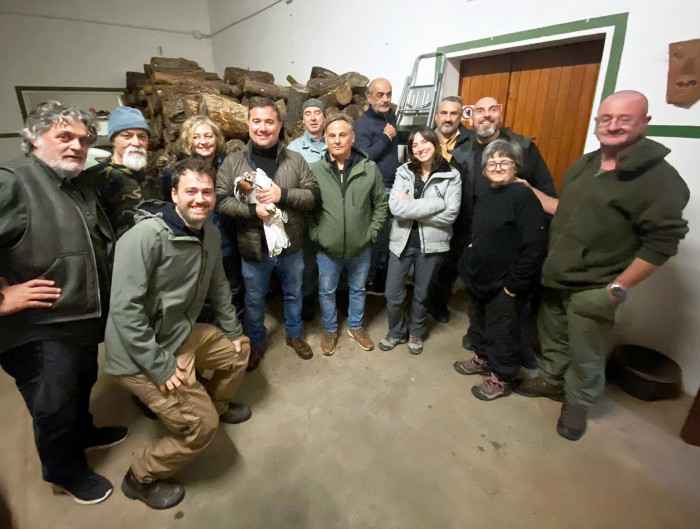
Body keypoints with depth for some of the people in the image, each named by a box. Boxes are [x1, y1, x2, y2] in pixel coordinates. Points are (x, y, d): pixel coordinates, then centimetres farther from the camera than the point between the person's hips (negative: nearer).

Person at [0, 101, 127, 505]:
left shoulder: (84, 186, 9)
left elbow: (103, 247, 20)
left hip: (85, 321, 8)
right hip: (39, 331, -8)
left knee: (82, 386, 29)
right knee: (54, 408, 12)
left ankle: (83, 433, 55)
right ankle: (66, 473, 37)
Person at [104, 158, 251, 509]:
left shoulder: (210, 234, 1)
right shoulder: (147, 235, -25)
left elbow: (218, 287, 13)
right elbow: (125, 309, -26)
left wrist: (233, 331, 15)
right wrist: (161, 366, -24)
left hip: (182, 335, 8)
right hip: (141, 355, -8)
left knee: (239, 348, 20)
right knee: (202, 424, -7)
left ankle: (218, 405, 44)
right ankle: (141, 478, 20)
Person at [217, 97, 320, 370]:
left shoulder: (295, 160, -2)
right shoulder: (233, 161, -4)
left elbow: (313, 195, -7)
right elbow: (221, 200, -9)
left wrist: (283, 194, -22)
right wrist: (252, 209, -23)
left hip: (291, 246, 1)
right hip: (254, 248, -1)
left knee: (294, 293, 20)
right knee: (254, 300, 17)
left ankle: (294, 334, 46)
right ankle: (256, 342, 41)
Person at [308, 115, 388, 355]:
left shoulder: (370, 169, -6)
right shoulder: (315, 170, -7)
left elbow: (381, 204, 1)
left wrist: (372, 232, -4)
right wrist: (315, 234, -9)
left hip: (361, 248, 1)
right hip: (327, 248, 0)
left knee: (358, 289, 19)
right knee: (327, 291, 16)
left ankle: (356, 326, 44)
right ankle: (330, 330, 40)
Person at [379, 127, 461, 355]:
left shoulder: (451, 175, -4)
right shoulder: (404, 171, -1)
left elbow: (450, 214, -15)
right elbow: (395, 207, -16)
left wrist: (412, 208, -15)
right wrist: (436, 204, -19)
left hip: (431, 243, -1)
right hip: (402, 240, 1)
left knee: (421, 294, 16)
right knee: (393, 295, 6)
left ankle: (416, 332, 42)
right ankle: (397, 332, 34)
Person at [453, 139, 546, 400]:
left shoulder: (523, 196, -17)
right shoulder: (488, 195, 9)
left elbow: (533, 247, -22)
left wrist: (514, 284, -20)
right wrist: (471, 260, 13)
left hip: (504, 285, -8)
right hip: (479, 279, 8)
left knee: (502, 332, 8)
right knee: (479, 322, 23)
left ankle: (500, 378, 28)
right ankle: (481, 358, 46)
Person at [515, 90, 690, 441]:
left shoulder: (659, 178, -15)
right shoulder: (582, 165, 7)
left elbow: (663, 241, -17)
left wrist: (618, 288, -18)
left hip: (593, 289, -6)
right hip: (554, 278, 7)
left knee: (585, 357, 10)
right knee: (552, 338, 22)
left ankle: (577, 402, 34)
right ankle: (552, 380, 45)